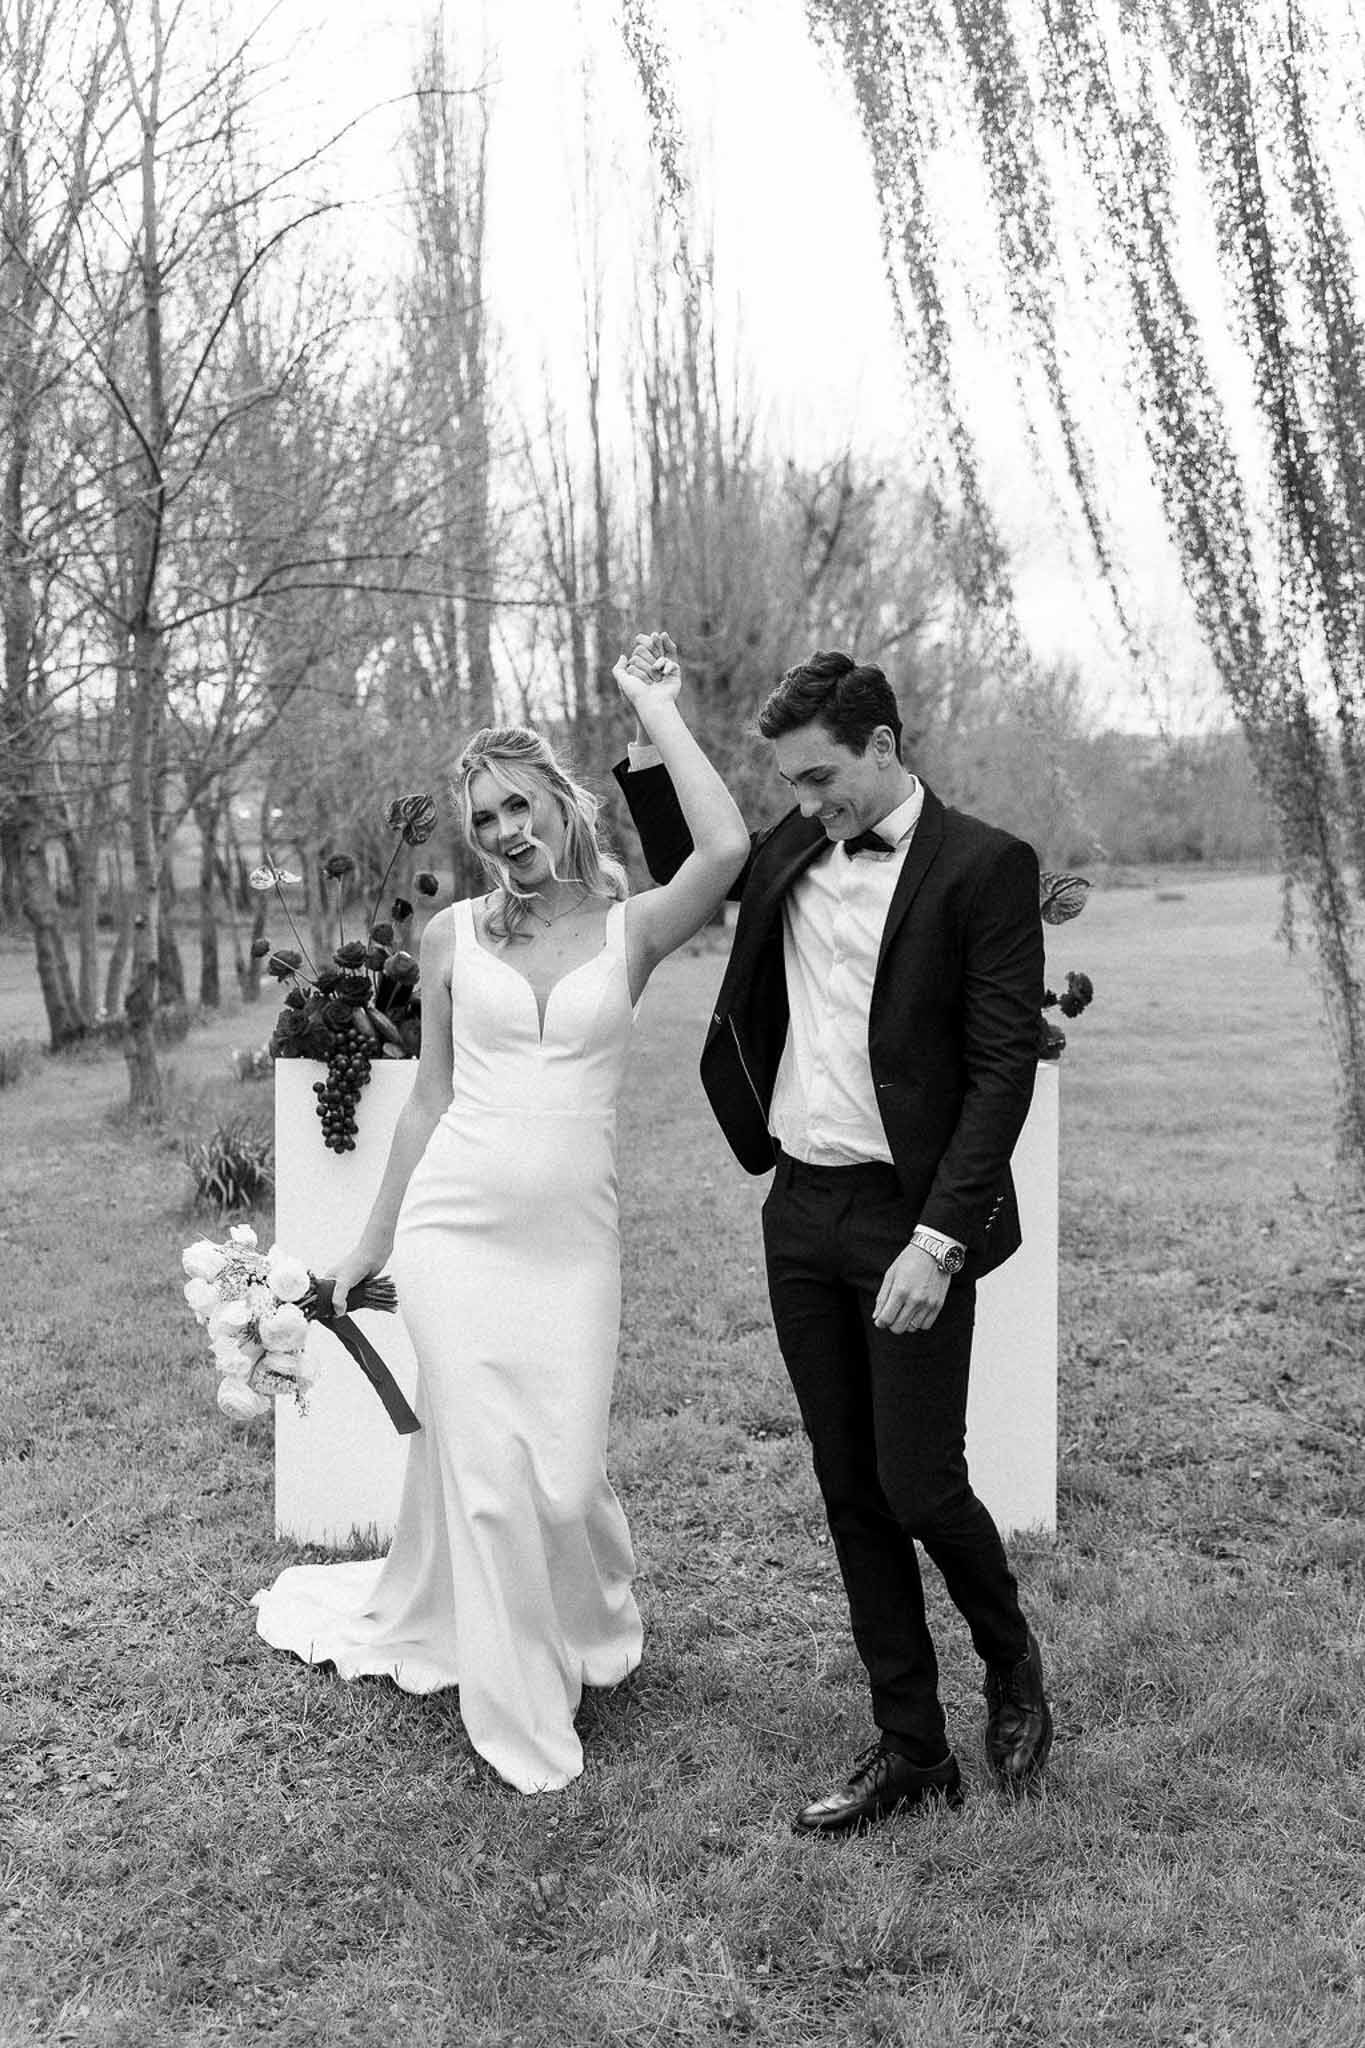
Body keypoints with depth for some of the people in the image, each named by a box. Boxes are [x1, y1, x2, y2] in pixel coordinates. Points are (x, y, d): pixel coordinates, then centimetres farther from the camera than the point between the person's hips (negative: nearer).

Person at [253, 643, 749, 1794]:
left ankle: (591, 1627, 37)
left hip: (572, 1240, -1)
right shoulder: (454, 935, 5)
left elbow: (727, 850, -18)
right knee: (485, 1473, -1)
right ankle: (521, 1723, 20)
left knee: (566, 1475, 0)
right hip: (456, 1225, 1)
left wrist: (656, 708, -9)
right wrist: (374, 1240, 15)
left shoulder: (631, 928, 2)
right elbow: (430, 1099, 12)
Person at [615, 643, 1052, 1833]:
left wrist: (937, 1240, -19)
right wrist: (651, 748, 14)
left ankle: (1013, 1666, 29)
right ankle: (911, 1751, 25)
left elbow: (1004, 1066, -12)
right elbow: (686, 873, 30)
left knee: (918, 1484, -3)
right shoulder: (794, 854, 10)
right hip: (801, 1214, 6)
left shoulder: (984, 866, -8)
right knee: (852, 1496, 11)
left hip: (910, 1223, -6)